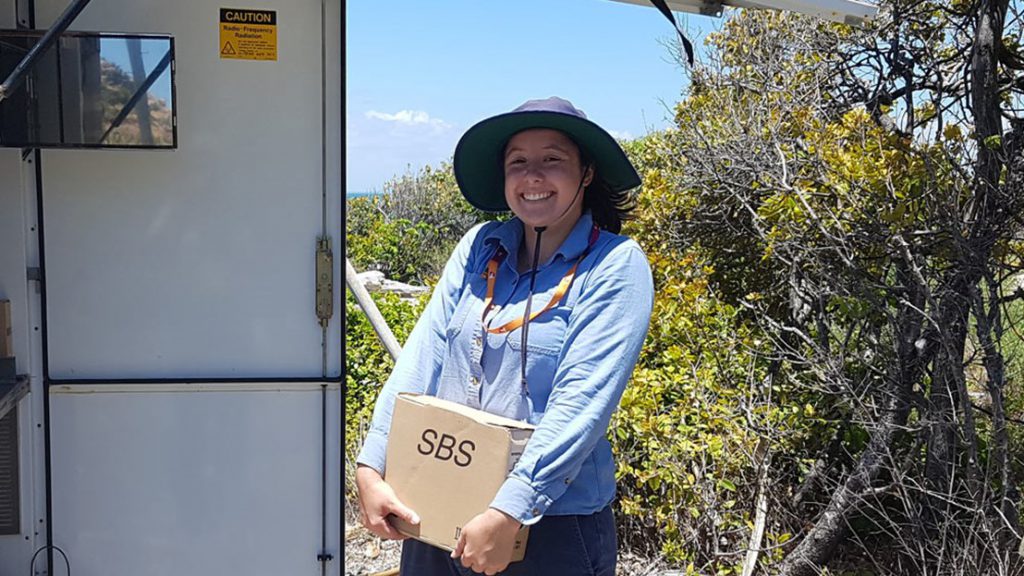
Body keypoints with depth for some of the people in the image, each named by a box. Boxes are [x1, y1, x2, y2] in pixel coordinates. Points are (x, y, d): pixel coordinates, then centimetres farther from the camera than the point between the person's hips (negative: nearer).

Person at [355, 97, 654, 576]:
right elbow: (421, 358, -2)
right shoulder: (479, 248, 4)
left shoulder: (615, 266, -8)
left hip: (553, 527, -3)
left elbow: (580, 402, -17)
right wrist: (371, 467, -11)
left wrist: (508, 513, -22)